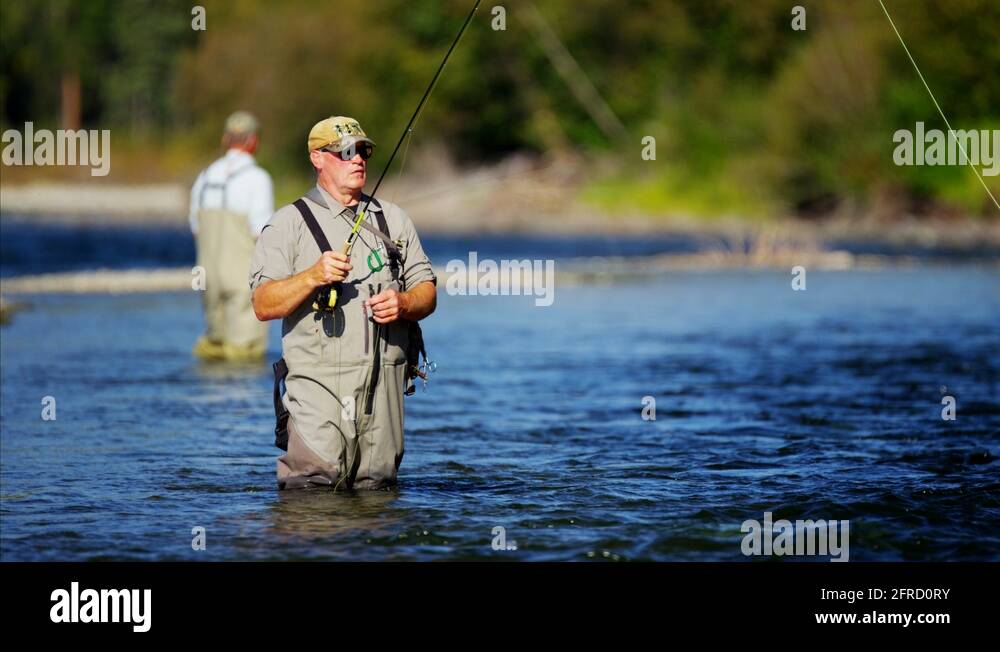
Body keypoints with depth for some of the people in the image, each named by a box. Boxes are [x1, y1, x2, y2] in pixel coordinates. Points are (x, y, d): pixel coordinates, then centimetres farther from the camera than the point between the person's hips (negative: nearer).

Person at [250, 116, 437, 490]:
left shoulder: (393, 219, 18)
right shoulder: (289, 224, 3)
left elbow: (427, 292, 16)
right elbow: (263, 305, -6)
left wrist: (403, 303, -7)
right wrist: (312, 277, -22)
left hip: (384, 384, 4)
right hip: (318, 384, -4)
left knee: (376, 489, 4)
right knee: (311, 488, -15)